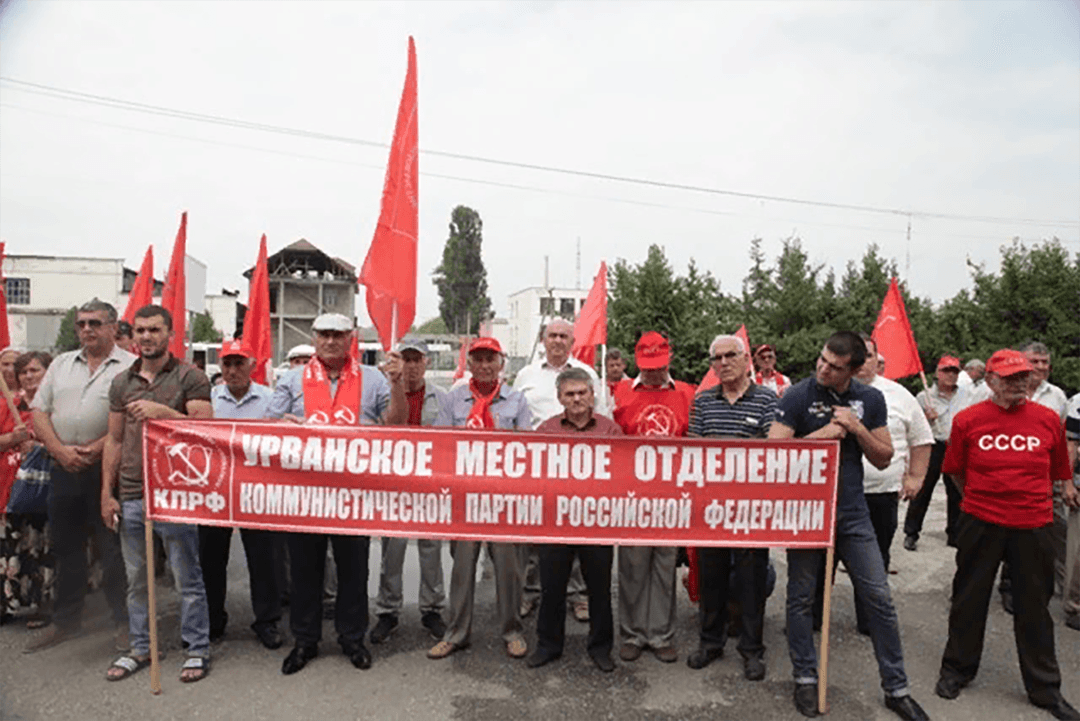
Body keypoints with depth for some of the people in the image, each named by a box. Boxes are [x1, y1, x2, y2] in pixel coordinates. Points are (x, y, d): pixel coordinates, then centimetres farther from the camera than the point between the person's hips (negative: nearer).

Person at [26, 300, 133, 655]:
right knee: (65, 547, 15)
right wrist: (61, 451, -6)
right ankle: (65, 619, 30)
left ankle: (125, 622, 14)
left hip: (107, 469, -5)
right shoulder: (61, 364, 14)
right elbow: (39, 412, 9)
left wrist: (95, 450, -16)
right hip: (64, 469, 6)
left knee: (113, 549, 1)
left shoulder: (129, 367, -4)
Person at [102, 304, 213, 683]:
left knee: (188, 577, 2)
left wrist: (163, 412, -23)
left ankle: (197, 650, 15)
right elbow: (114, 441, 14)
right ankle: (140, 648, 30)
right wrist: (107, 493, 10)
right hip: (131, 495, 5)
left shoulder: (191, 377, -3)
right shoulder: (122, 382, 12)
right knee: (136, 579, 15)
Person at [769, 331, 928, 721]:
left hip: (852, 513, 3)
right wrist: (821, 434, -18)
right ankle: (805, 679, 24)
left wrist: (857, 429, -10)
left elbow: (883, 458, 5)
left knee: (879, 598, 6)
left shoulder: (871, 399, 3)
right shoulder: (798, 396, -8)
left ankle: (896, 688, 22)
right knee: (801, 598, 7)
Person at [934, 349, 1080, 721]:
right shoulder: (968, 419, -5)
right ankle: (957, 669, 29)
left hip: (1034, 526, 1)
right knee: (969, 598, 11)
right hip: (980, 523, -1)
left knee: (1034, 607, 12)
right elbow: (956, 471, 6)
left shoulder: (1049, 419, -1)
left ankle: (1045, 689, 28)